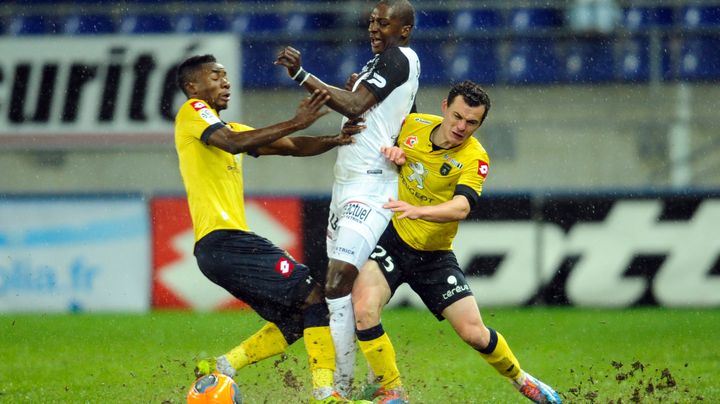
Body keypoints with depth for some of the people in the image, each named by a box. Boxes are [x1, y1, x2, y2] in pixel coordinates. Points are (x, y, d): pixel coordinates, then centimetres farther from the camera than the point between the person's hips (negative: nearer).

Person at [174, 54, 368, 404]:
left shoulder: (230, 128, 27)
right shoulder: (191, 112, 1)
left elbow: (292, 148, 17)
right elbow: (233, 144, -20)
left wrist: (336, 140, -1)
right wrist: (294, 123, -25)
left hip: (232, 241, 10)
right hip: (221, 240, -10)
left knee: (296, 321, 11)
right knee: (314, 294, -13)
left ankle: (218, 369, 11)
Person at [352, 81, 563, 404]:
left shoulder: (474, 159, -13)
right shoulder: (413, 125, -4)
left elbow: (461, 207, -31)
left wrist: (418, 211, -50)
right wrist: (390, 150, -7)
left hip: (433, 255, -1)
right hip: (389, 242, 1)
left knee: (473, 332, -3)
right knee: (364, 307, -27)